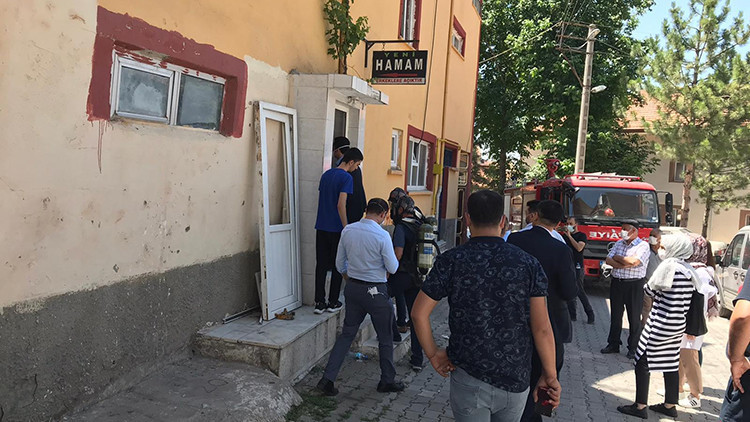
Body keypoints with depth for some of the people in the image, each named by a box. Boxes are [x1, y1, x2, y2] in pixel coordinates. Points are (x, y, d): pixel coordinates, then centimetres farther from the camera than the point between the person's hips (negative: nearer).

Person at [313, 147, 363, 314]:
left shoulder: (326, 175, 12)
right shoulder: (346, 178, -11)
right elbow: (341, 205, -18)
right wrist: (346, 228, -13)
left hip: (321, 227, 6)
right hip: (336, 229, -6)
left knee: (321, 265, 7)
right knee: (337, 266, 6)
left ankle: (319, 302, 8)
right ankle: (333, 302, 12)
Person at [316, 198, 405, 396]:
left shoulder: (347, 231, -1)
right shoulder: (382, 235, -18)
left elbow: (340, 264, 7)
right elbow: (393, 268, -12)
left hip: (352, 288, 5)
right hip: (375, 291, -5)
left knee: (347, 334, 15)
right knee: (385, 338, 13)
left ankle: (327, 379, 11)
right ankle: (387, 381, 27)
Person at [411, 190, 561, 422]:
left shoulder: (451, 261, -8)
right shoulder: (528, 263, -6)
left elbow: (419, 313, -9)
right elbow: (542, 328, -7)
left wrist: (433, 354, 3)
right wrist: (550, 376, 2)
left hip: (468, 378, -2)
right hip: (516, 381, 2)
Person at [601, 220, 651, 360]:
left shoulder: (643, 246, -7)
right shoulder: (619, 243, 11)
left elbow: (633, 261, -22)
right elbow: (608, 260, 2)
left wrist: (617, 258, -6)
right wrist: (624, 265, -13)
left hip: (634, 285, -5)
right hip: (616, 283, 5)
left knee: (634, 318, 3)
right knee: (615, 315, 11)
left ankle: (633, 348, 14)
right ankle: (613, 344, 21)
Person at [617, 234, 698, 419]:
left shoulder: (669, 265, -16)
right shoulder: (689, 271, 8)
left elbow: (650, 290, -11)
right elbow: (686, 302, 11)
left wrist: (646, 285, 8)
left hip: (661, 324, -8)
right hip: (678, 325, 8)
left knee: (642, 361, 0)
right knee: (671, 364, 16)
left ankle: (640, 406, 3)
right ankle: (670, 405, 26)